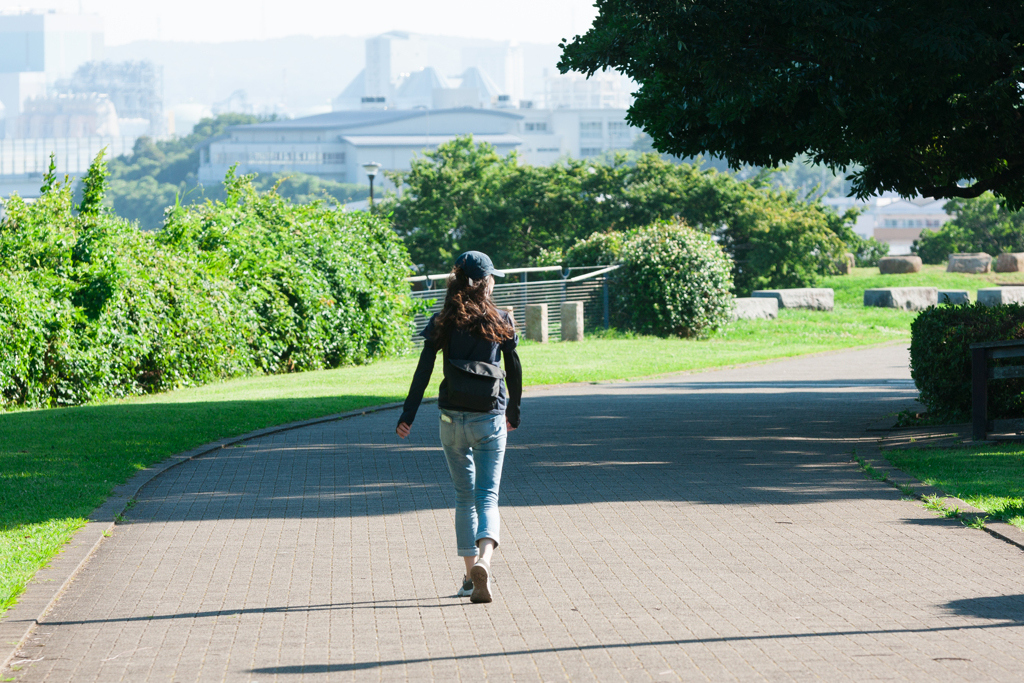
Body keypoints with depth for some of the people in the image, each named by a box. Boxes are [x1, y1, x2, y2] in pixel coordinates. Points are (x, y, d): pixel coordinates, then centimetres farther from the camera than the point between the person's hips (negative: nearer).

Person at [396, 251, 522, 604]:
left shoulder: (443, 322, 0)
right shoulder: (501, 321, 0)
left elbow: (424, 370, -4)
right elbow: (514, 370, 5)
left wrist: (408, 415, -2)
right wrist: (514, 412, 19)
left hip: (453, 419, 1)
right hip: (490, 419, -1)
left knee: (464, 496, 15)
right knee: (487, 496, -3)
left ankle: (470, 574, 16)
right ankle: (483, 559, -29)